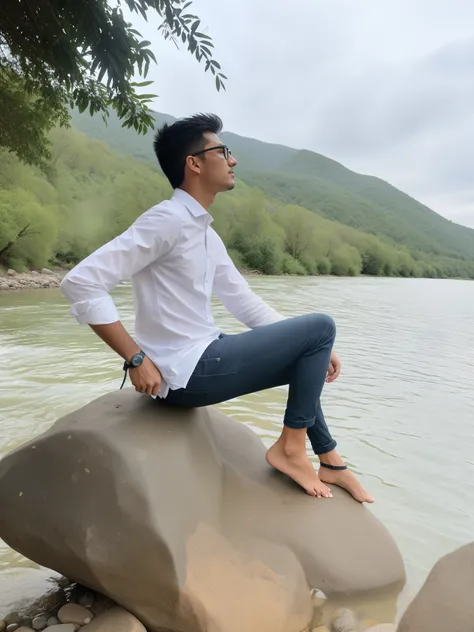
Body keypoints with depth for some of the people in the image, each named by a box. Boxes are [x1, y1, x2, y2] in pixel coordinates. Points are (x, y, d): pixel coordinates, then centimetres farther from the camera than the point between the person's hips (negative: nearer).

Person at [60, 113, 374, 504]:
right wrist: (136, 360, -21)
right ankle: (291, 446, 3)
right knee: (321, 326, -7)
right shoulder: (168, 219, -16)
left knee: (303, 365, 23)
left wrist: (314, 350, 9)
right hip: (186, 372, -9)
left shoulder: (207, 235, 12)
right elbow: (81, 283, -21)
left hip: (205, 358, 9)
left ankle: (330, 461, 30)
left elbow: (245, 303, 14)